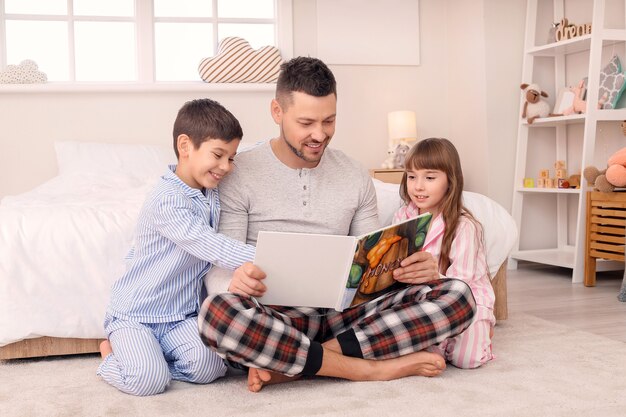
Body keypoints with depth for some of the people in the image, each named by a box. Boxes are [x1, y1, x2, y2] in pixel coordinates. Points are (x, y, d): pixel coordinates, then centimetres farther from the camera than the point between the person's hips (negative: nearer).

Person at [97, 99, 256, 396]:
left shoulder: (212, 196, 7)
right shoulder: (167, 198, -21)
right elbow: (206, 245, -30)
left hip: (181, 315, 7)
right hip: (135, 313, -6)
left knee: (210, 368, -18)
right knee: (150, 381, -23)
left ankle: (143, 357, 7)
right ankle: (112, 354, 10)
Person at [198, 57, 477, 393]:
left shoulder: (356, 177, 11)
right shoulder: (239, 175, -1)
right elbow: (216, 271, -6)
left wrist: (413, 270, -11)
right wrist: (235, 280, -31)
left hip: (342, 312, 4)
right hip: (275, 315, -3)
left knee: (457, 295, -18)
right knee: (216, 311, -39)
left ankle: (290, 364, -24)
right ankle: (372, 368, -22)